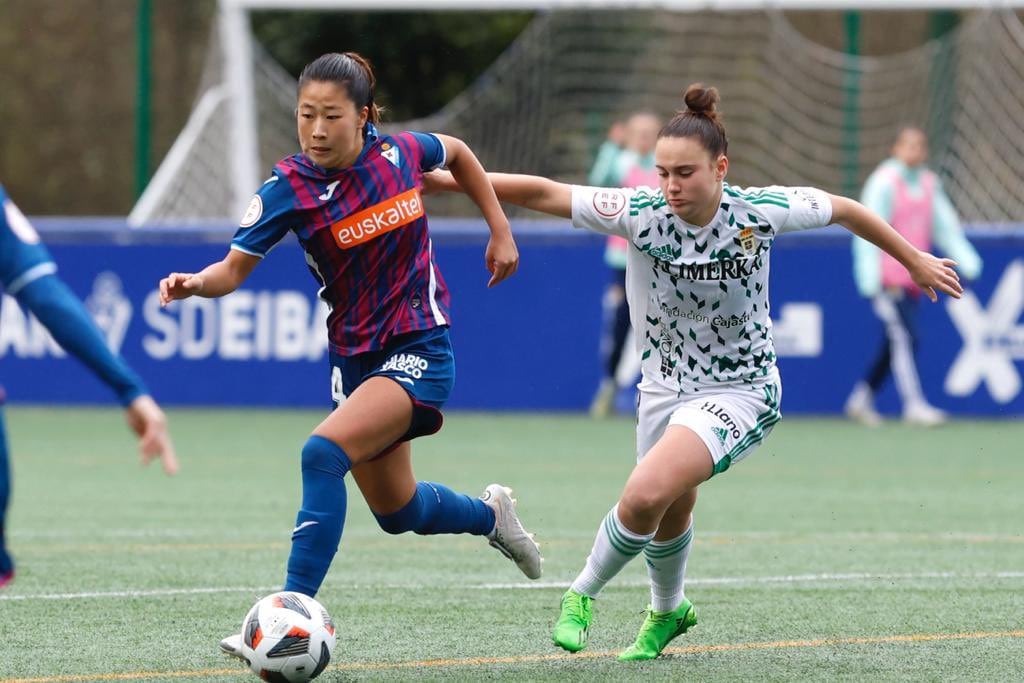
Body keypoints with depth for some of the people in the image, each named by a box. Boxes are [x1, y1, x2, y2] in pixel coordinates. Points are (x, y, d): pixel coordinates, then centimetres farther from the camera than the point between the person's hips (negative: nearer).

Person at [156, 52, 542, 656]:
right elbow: (236, 268, -13)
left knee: (324, 451, -28)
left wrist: (500, 230, 12)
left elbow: (458, 154, 14)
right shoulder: (288, 188, -12)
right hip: (356, 355, 4)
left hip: (420, 349, -4)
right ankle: (489, 514, 53)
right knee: (395, 510, 19)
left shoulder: (399, 152, -9)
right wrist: (196, 283, -35)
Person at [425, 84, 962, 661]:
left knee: (648, 493, -24)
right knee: (670, 512, 21)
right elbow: (543, 193, -19)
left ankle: (584, 592, 2)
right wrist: (453, 180, -26)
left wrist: (916, 260, 10)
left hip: (740, 391, -3)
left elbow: (844, 209, -1)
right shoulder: (641, 214, -17)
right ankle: (668, 611, 53)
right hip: (666, 387, 4)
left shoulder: (760, 212, -19)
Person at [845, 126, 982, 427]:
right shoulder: (884, 182, -10)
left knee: (895, 345, 10)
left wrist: (968, 264, 2)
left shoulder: (929, 184, 11)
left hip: (911, 278, 7)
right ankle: (914, 405, -15)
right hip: (886, 277, -7)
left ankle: (861, 400, 22)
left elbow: (946, 228, 14)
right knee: (905, 337, -15)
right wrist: (872, 281, -19)